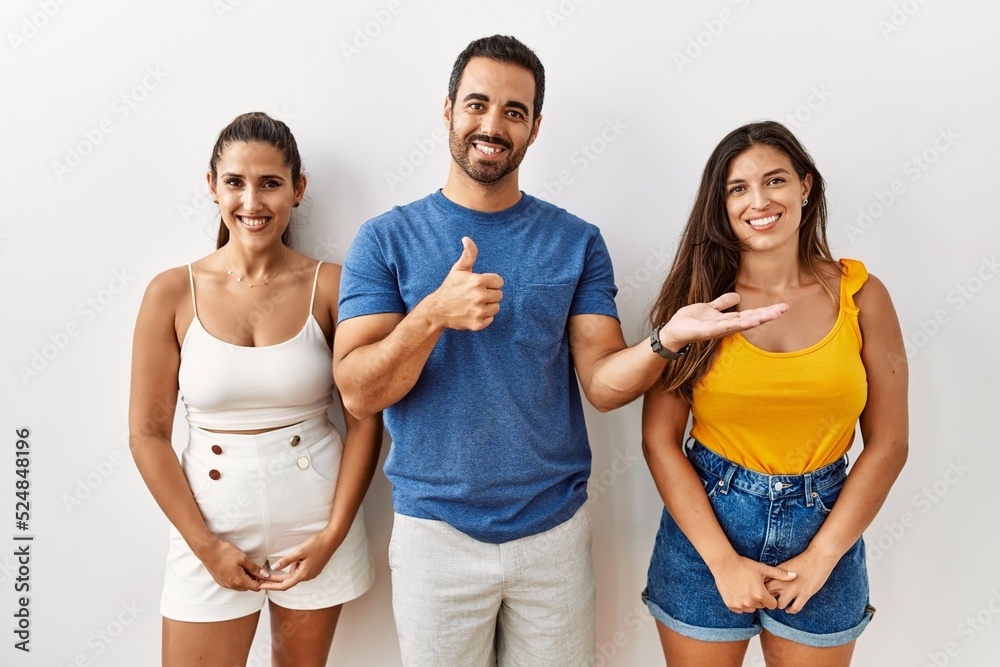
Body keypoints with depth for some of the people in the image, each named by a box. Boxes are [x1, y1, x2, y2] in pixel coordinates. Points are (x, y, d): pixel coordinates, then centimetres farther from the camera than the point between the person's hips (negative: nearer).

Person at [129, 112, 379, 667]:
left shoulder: (331, 286, -7)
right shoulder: (173, 293, -5)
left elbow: (365, 417, -5)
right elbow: (148, 433, -2)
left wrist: (334, 534, -8)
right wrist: (205, 545, -6)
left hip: (317, 522, 0)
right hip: (211, 526, 0)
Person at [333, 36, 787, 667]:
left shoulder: (577, 242, -1)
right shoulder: (387, 239, -4)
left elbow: (603, 382, -6)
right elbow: (358, 394, -12)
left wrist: (666, 340, -25)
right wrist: (434, 315, -28)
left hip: (556, 528, 1)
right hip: (436, 531, -1)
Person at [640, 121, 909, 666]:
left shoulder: (860, 296, -3)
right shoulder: (696, 298, -7)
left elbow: (888, 444, -2)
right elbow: (659, 439, -9)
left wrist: (819, 559, -8)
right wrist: (723, 561, -12)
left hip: (823, 525, 1)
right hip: (705, 525, -1)